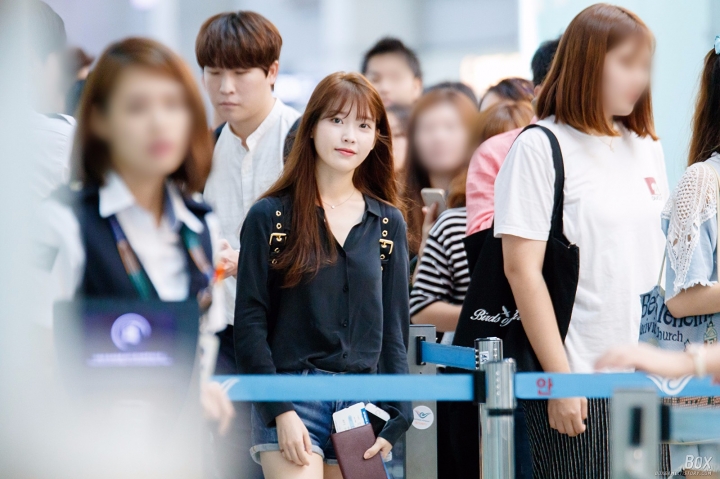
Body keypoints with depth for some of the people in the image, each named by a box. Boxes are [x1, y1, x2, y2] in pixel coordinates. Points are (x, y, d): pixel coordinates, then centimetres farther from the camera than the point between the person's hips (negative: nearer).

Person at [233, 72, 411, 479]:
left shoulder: (388, 223, 10)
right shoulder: (270, 217, 1)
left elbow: (394, 326, 11)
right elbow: (250, 323, -2)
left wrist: (395, 420, 0)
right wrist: (280, 411, -11)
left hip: (362, 400, 4)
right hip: (289, 400, -3)